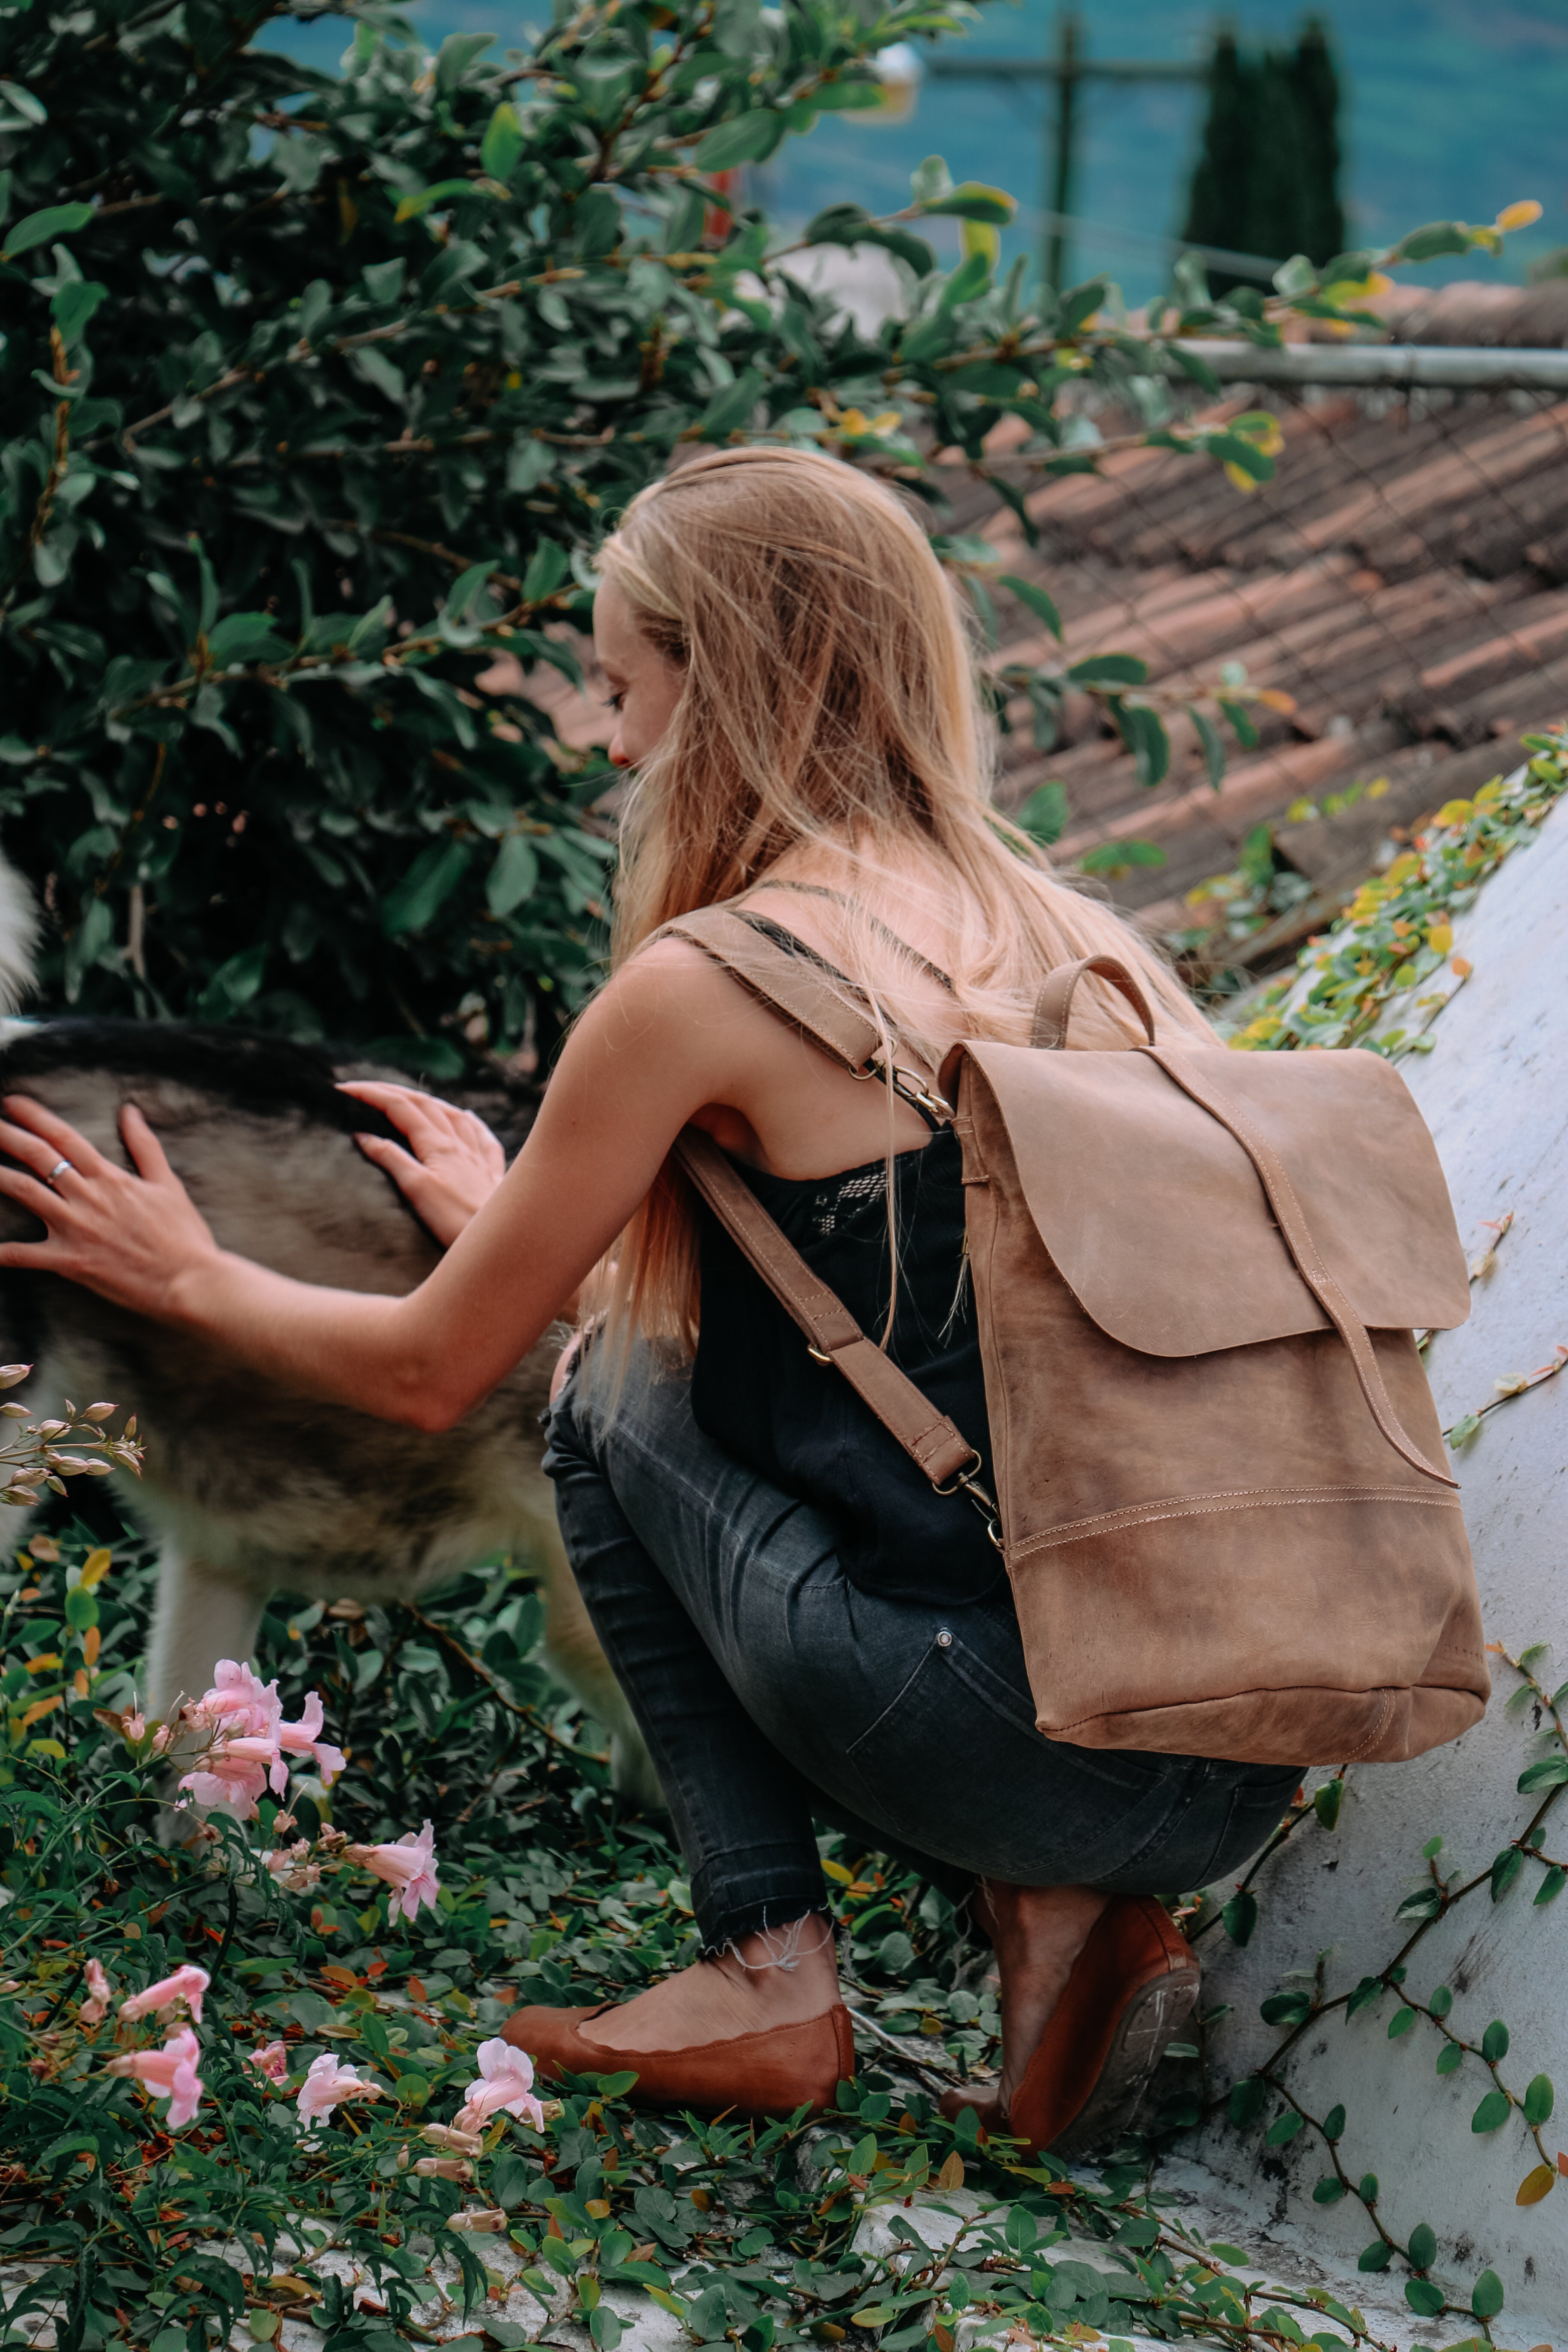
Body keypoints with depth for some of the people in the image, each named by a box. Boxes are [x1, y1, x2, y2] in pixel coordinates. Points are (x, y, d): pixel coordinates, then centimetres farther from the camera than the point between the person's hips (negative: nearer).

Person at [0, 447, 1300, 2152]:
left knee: (613, 1406, 17)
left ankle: (772, 1978, 12)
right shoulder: (1065, 934, 14)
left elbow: (433, 1372, 7)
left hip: (1013, 1736, -7)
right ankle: (1056, 1910, 10)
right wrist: (515, 1221, 42)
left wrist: (182, 1274, 25)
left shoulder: (708, 991, -6)